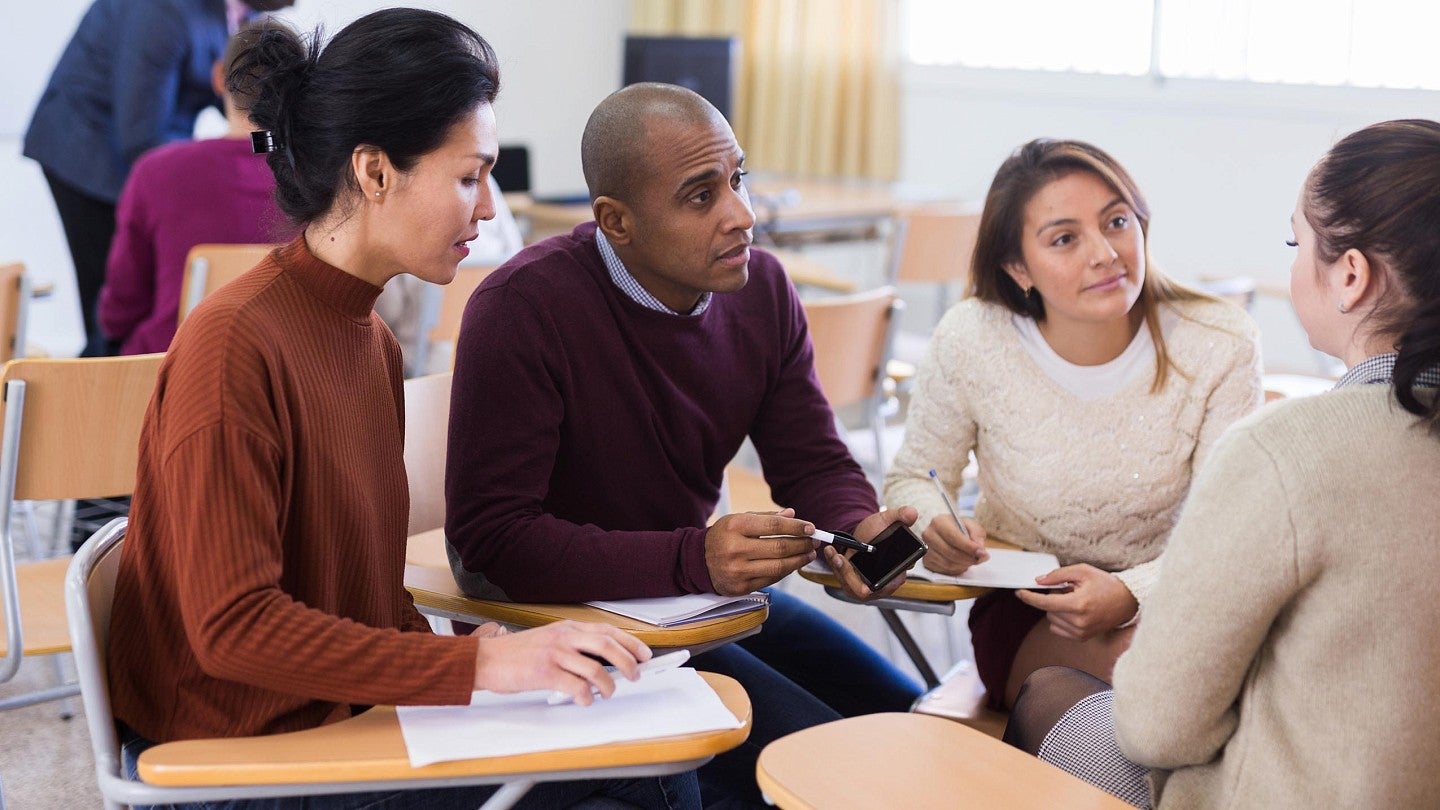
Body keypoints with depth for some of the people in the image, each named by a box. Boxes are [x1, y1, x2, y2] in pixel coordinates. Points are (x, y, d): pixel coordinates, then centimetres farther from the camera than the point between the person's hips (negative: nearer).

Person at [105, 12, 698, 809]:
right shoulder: (233, 342, -18)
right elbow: (231, 626, -22)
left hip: (350, 710, 8)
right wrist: (476, 667, -24)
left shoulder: (372, 342, 8)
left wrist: (457, 652, -6)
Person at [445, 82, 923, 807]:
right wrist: (692, 560, -35)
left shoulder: (761, 288, -1)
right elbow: (489, 538, -26)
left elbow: (815, 463, 5)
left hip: (709, 587, 7)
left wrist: (860, 531, -20)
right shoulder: (523, 306, -23)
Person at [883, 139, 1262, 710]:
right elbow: (913, 477, 3)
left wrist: (1132, 594, -33)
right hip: (1021, 614, -2)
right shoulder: (968, 343, -14)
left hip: (1160, 603, 3)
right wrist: (933, 526, -23)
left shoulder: (1219, 346, -14)